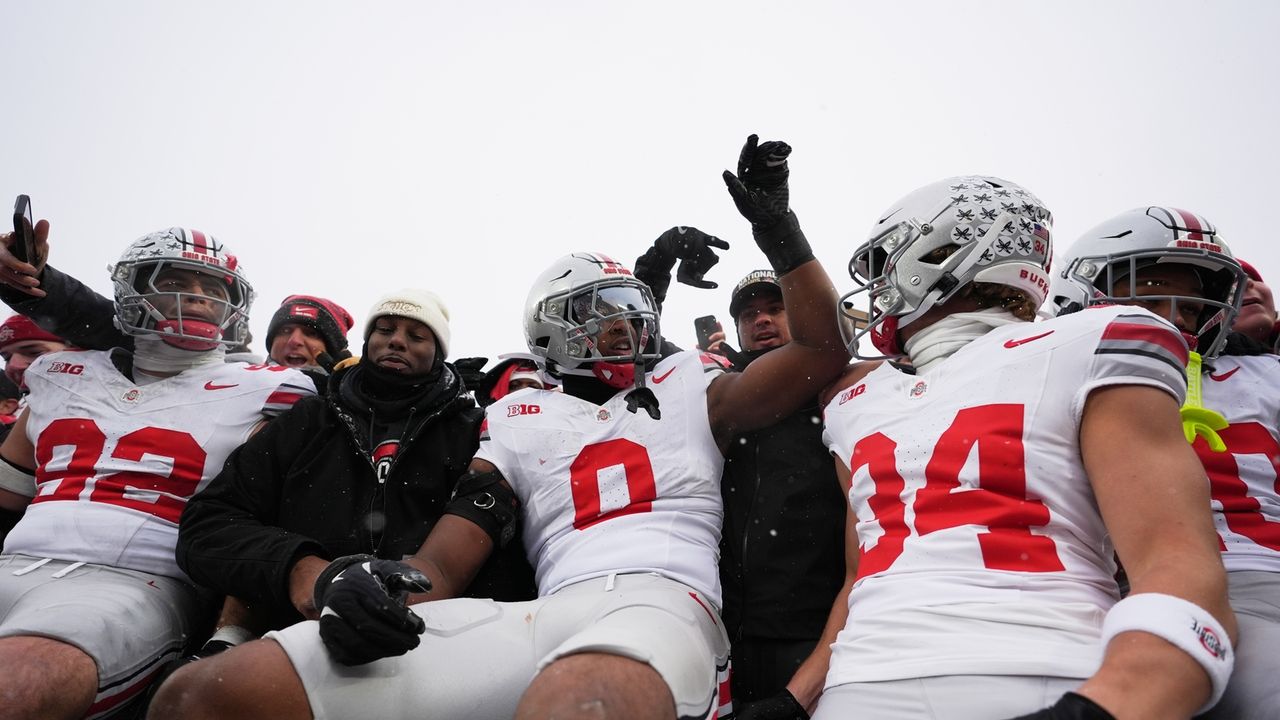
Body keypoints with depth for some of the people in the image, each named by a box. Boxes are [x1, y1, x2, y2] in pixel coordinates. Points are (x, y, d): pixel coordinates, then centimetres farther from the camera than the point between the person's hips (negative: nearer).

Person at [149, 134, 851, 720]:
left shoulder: (688, 387, 25)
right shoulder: (521, 422, 24)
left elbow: (822, 351, 18)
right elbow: (444, 565, 15)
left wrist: (778, 232, 14)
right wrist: (375, 585, -9)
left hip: (662, 602, -2)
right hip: (544, 614, 3)